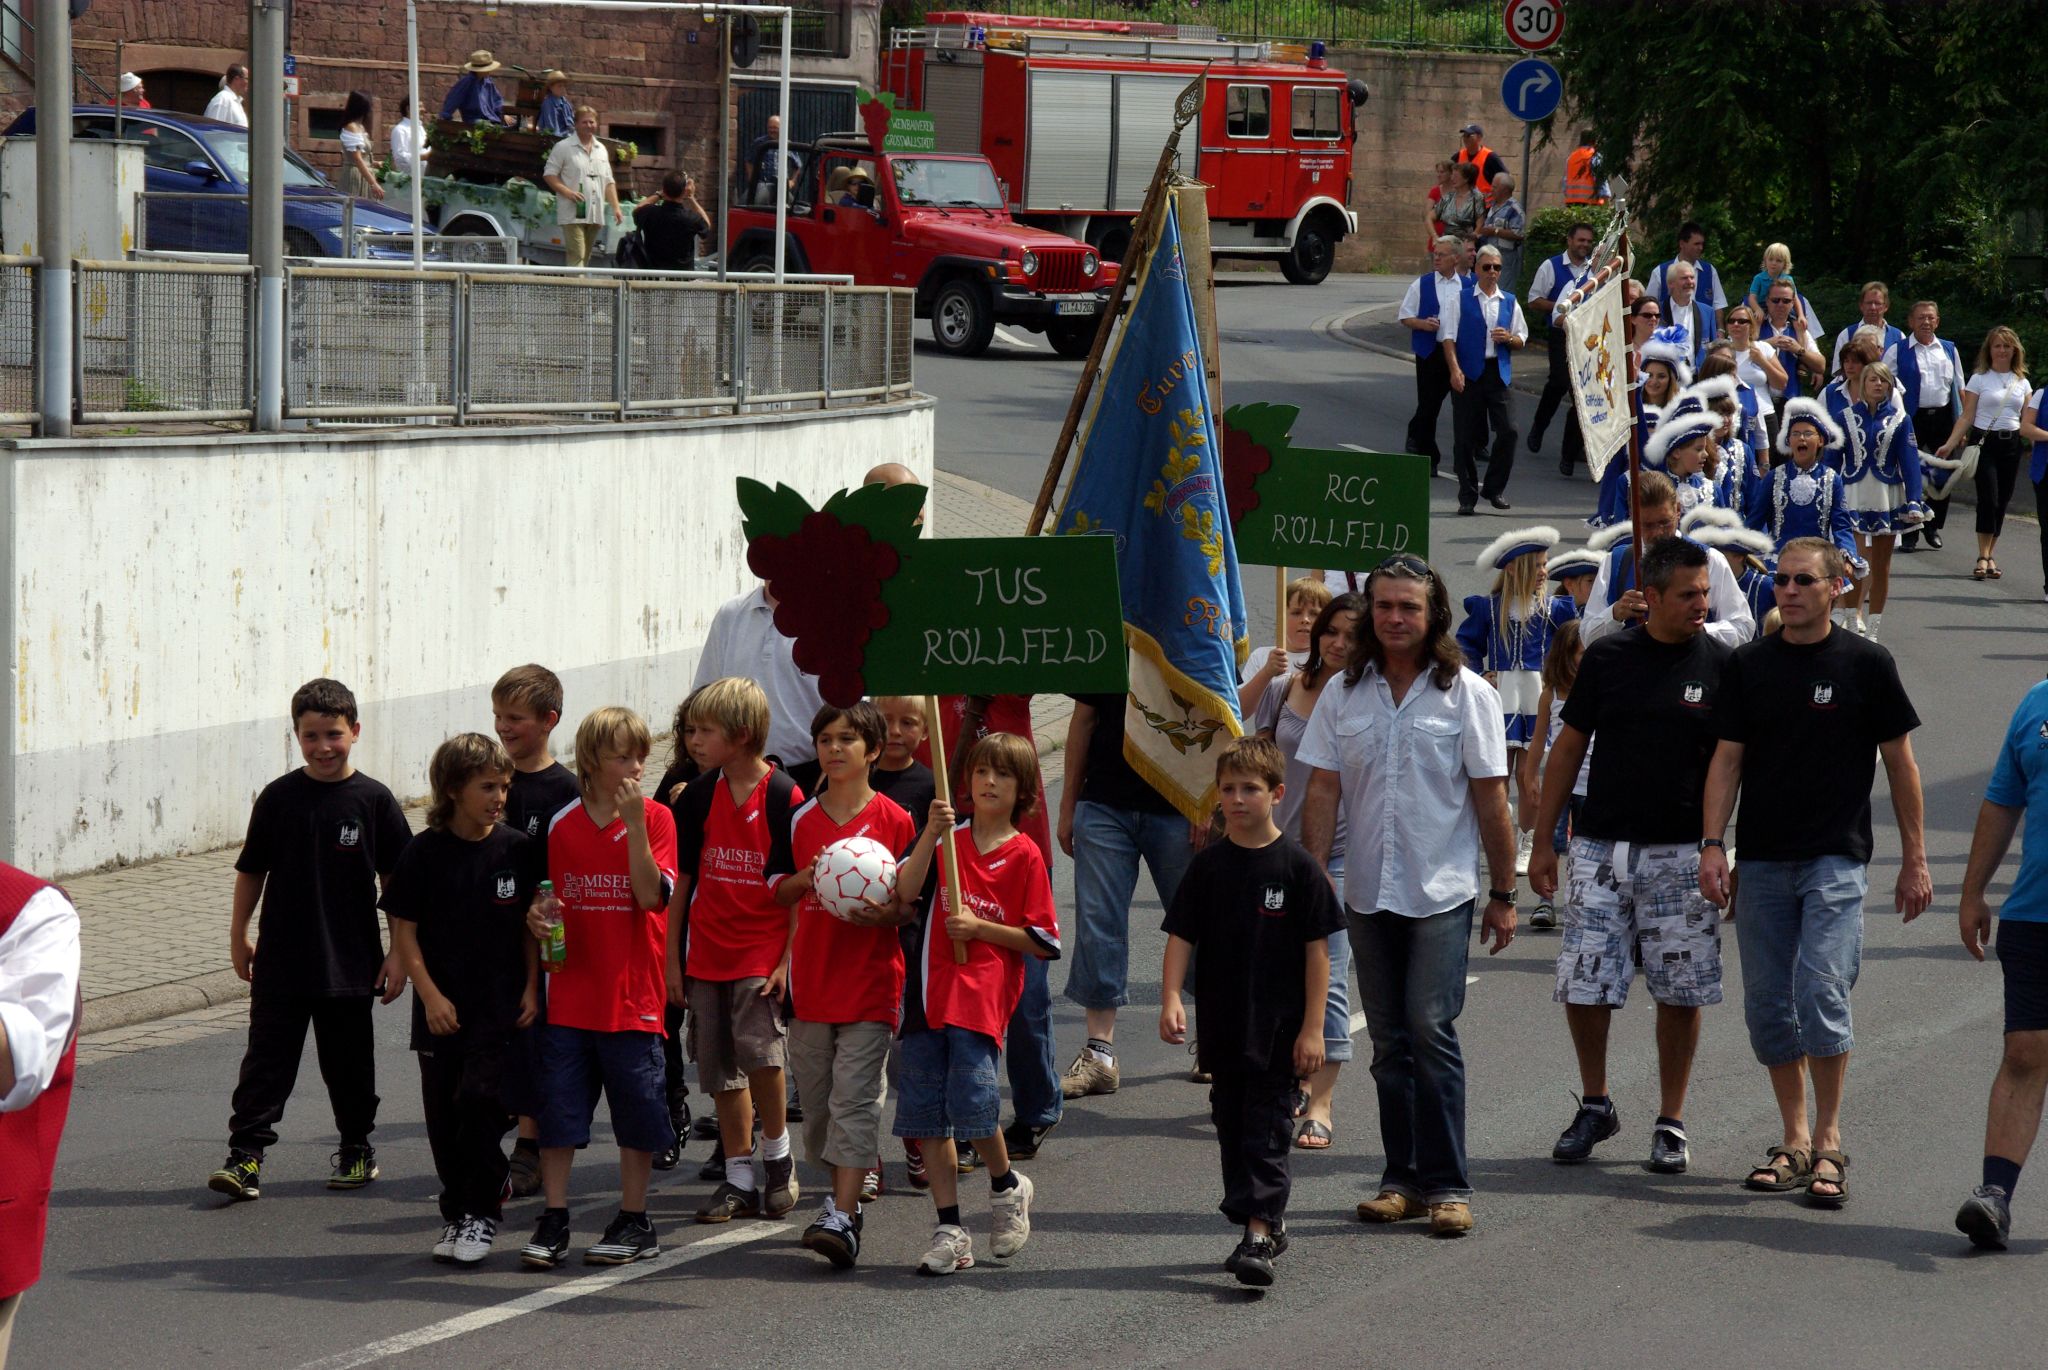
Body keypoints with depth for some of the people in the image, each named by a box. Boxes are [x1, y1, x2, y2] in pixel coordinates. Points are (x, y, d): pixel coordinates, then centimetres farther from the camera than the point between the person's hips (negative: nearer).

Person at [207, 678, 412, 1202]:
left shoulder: (372, 800, -4)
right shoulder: (278, 798, -2)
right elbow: (251, 870, 8)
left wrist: (399, 953, -3)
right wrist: (238, 935, 8)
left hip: (351, 962, 0)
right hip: (281, 960, 0)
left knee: (348, 1061, 11)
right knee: (267, 1057, -2)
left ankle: (357, 1149, 28)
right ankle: (245, 1154, -2)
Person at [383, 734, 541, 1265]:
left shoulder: (518, 850, 0)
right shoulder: (425, 852, -3)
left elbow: (532, 924, 8)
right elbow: (404, 929, -1)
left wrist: (531, 988, -1)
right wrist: (430, 995, -9)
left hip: (500, 1006, -1)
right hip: (441, 1009, 1)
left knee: (480, 1099, -14)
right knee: (443, 1113, 5)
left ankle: (482, 1213, -2)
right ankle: (456, 1213, 20)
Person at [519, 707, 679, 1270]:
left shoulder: (655, 817, -3)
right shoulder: (563, 825, 6)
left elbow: (650, 895, -15)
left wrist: (634, 822, -20)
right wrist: (538, 915, -7)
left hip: (633, 993, -3)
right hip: (571, 989, 3)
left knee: (636, 1112, 4)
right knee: (557, 1107, 2)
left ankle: (634, 1223, 16)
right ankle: (553, 1222, 9)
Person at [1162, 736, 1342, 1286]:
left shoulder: (1296, 866, -6)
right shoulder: (1208, 865, 3)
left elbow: (1317, 948, -4)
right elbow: (1181, 936, 2)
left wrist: (1312, 1028, -8)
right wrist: (1171, 1000, -13)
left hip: (1279, 1028, -4)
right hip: (1223, 1025, 4)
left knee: (1266, 1131, -6)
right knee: (1231, 1126, 11)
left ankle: (1260, 1235, -9)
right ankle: (1266, 1225, 23)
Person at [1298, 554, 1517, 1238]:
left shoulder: (1466, 694, -1)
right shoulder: (1344, 695, 7)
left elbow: (1491, 798, 0)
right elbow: (1323, 791, 8)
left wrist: (1503, 893, -1)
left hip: (1442, 893, -3)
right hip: (1367, 893, 4)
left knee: (1431, 1029, -11)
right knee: (1390, 1042, 7)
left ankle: (1446, 1185, -6)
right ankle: (1402, 1179, 13)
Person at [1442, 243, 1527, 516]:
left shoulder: (1509, 302, 16)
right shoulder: (1462, 299, 7)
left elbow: (1522, 340, 19)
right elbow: (1448, 337, 0)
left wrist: (1509, 338, -5)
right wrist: (1455, 370, -13)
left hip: (1499, 371, 2)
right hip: (1468, 373, -2)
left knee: (1507, 431, -9)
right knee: (1466, 437, -1)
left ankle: (1494, 489, 6)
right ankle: (1467, 496, 7)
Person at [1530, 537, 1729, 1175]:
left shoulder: (1720, 665, -1)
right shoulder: (1607, 658, 3)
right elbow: (1568, 749, 9)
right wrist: (1542, 842, 8)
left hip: (1681, 853, -1)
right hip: (1601, 848, 1)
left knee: (1679, 990, 2)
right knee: (1582, 986, 1)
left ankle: (1671, 1122, 15)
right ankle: (1595, 1105, 21)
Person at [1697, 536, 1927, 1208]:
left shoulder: (1865, 664, 0)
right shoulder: (1747, 665, 7)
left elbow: (1899, 762, 5)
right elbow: (1728, 757, 8)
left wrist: (1914, 861, 4)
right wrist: (1712, 844, -3)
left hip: (1836, 858, -3)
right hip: (1762, 861, 4)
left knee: (1821, 992, -15)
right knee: (1768, 1003, 4)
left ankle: (1828, 1141, -4)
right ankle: (1795, 1141, 15)